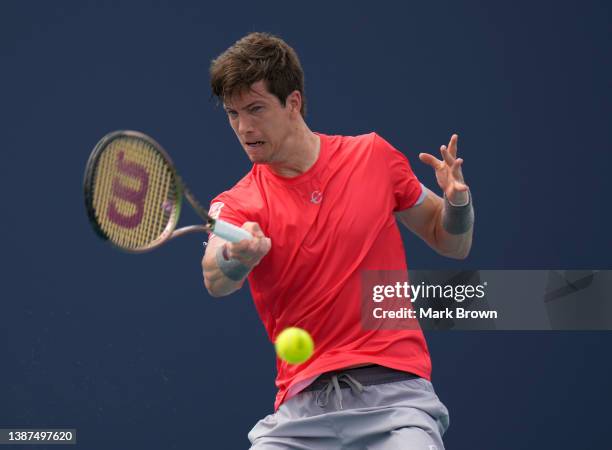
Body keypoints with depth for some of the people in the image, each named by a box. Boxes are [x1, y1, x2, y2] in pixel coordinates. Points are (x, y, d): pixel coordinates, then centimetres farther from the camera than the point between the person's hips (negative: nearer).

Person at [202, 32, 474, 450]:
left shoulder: (373, 155, 6)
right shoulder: (236, 205, 3)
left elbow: (452, 243, 16)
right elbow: (216, 280, -19)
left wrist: (457, 199, -6)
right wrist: (236, 256, -42)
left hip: (393, 388, -1)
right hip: (301, 406, 2)